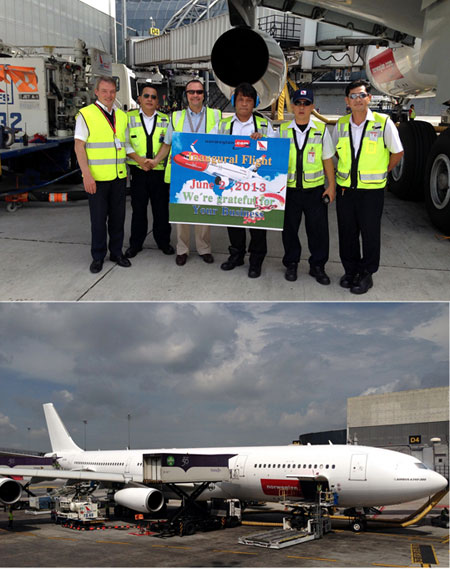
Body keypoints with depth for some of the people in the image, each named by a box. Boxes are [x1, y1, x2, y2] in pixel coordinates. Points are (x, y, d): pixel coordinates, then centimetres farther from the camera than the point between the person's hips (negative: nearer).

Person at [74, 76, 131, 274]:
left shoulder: (121, 116, 12)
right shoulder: (86, 115, -5)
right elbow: (79, 146, -8)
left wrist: (126, 171, 13)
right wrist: (86, 174, -16)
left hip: (119, 176, 5)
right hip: (96, 178, -4)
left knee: (118, 216, 9)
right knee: (98, 218, 2)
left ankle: (117, 252, 22)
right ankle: (98, 257, 14)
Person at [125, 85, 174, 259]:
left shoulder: (165, 120, 9)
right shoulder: (130, 117, 4)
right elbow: (125, 143, -1)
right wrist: (139, 160, -14)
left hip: (160, 171, 1)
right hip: (138, 172, -1)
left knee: (161, 208, 6)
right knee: (138, 208, 6)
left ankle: (163, 241, 20)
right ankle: (135, 244, 16)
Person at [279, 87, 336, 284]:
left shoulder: (321, 129, 3)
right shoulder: (283, 130, 5)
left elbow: (328, 160, 6)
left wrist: (331, 186, 4)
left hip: (315, 189, -1)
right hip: (289, 189, 1)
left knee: (318, 229, 2)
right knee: (289, 228, 8)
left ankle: (317, 266, 16)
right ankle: (291, 264, 24)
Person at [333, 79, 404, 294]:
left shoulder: (383, 123, -8)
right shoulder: (341, 125, 3)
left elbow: (397, 152, 2)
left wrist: (381, 172, 5)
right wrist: (346, 169, 13)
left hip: (372, 189, -3)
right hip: (345, 188, 4)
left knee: (370, 234, 3)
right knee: (347, 232, 10)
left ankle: (366, 274, 16)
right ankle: (350, 270, 25)